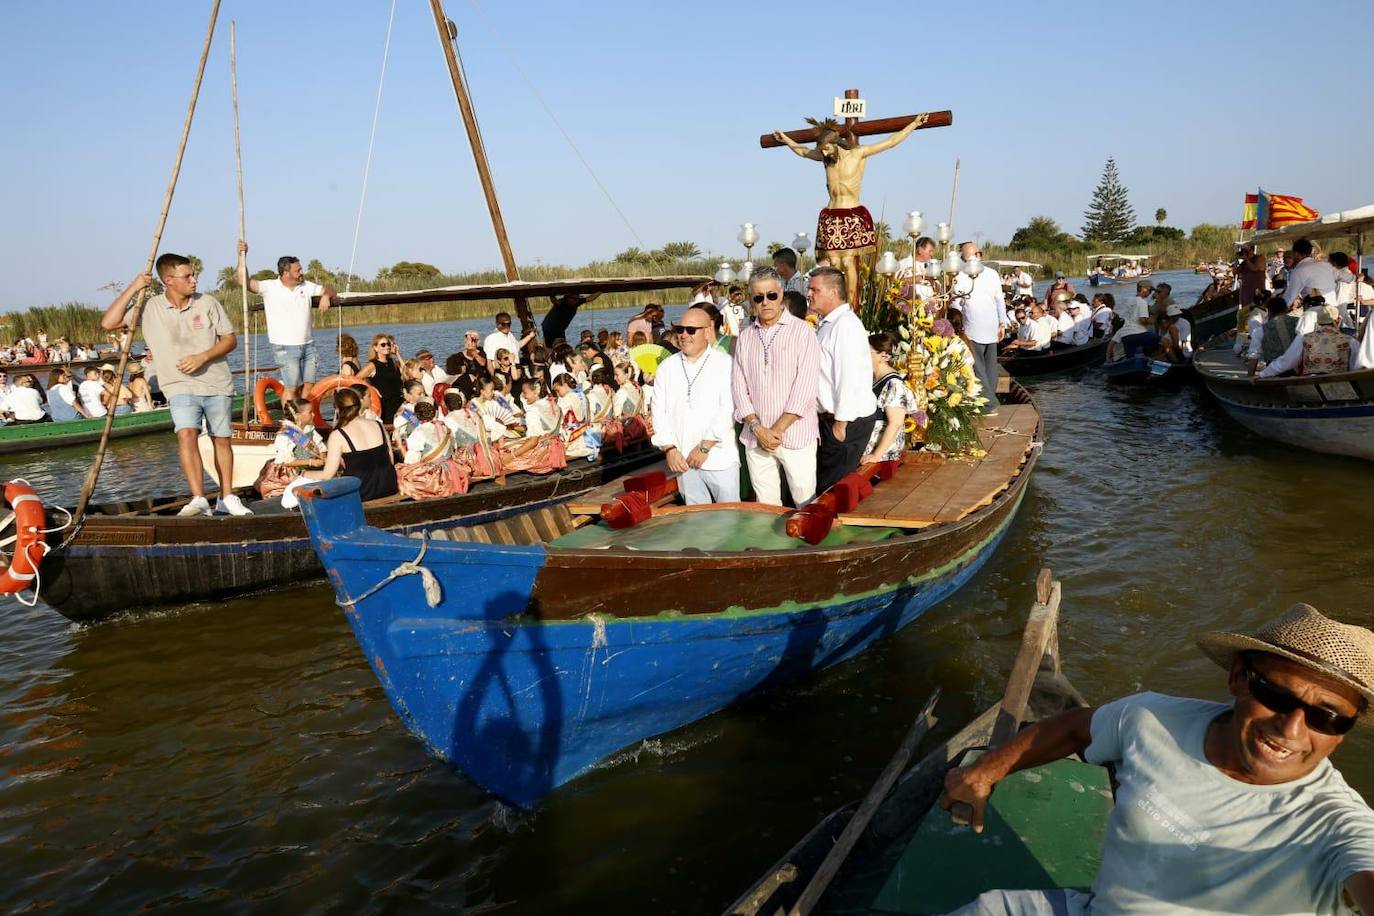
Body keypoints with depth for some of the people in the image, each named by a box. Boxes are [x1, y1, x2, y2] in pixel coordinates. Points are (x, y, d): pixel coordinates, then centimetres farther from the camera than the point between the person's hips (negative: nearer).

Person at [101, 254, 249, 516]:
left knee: (221, 440, 9)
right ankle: (199, 500, -28)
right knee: (186, 435, -22)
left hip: (217, 385, 2)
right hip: (181, 387, -1)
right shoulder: (149, 308, 0)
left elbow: (230, 339, 3)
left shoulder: (208, 303, 0)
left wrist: (203, 357, -13)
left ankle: (227, 497, 23)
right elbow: (108, 323, -6)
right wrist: (133, 288, -8)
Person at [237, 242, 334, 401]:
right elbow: (244, 282, -14)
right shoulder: (270, 287, -6)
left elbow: (329, 290, 16)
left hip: (308, 346, 5)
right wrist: (242, 256, -20)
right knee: (292, 388, -7)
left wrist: (326, 295, -8)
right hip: (285, 348, -5)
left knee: (309, 386, 5)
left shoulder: (306, 286, 8)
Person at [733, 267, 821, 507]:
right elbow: (739, 387, 7)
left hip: (795, 435, -4)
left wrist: (778, 429, -12)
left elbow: (805, 387, -10)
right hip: (756, 437, 4)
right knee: (765, 505, 9)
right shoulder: (745, 338, 10)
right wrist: (757, 428, -7)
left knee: (805, 503, 0)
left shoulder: (802, 331, -2)